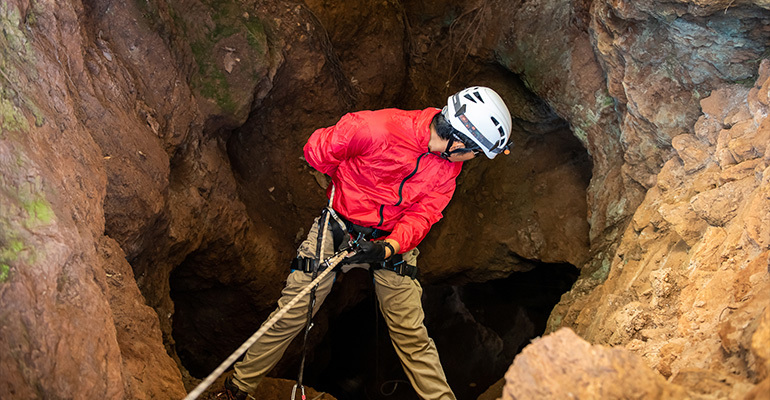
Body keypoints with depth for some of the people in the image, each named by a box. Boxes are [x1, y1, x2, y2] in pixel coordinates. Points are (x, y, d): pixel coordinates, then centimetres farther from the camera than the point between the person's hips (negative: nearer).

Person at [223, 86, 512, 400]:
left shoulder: (448, 167, -8)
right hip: (337, 230, -3)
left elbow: (421, 216, -10)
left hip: (392, 242, 3)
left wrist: (388, 247, -29)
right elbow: (317, 150, -14)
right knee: (290, 318, 4)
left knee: (412, 336, 2)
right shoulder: (377, 128, -27)